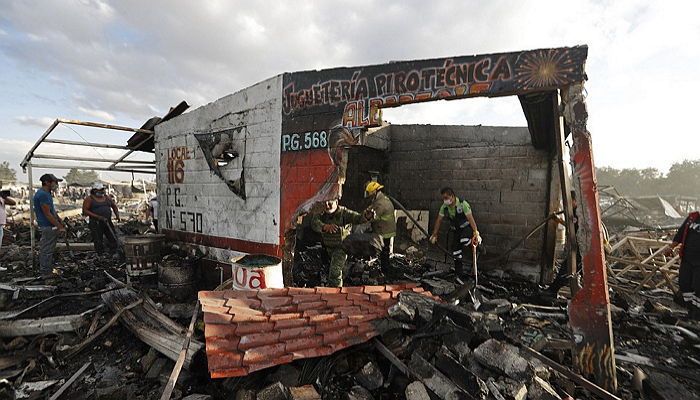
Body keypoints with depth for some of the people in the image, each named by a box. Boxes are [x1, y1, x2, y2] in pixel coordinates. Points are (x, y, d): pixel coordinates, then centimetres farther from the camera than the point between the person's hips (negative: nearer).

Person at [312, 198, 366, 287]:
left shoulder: (343, 212, -17)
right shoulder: (322, 213, -5)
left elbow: (357, 218, -30)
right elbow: (315, 223, -24)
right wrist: (325, 226, -45)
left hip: (341, 247, -5)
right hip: (328, 247, 6)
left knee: (335, 270, -14)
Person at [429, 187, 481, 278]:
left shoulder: (463, 204, -23)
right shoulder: (444, 207, -6)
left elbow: (471, 219, -28)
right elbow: (439, 220, 3)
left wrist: (476, 233, -35)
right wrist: (434, 234, 4)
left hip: (467, 227, -5)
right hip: (457, 230, 6)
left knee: (464, 241, -39)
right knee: (455, 253, 2)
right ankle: (459, 273, 16)